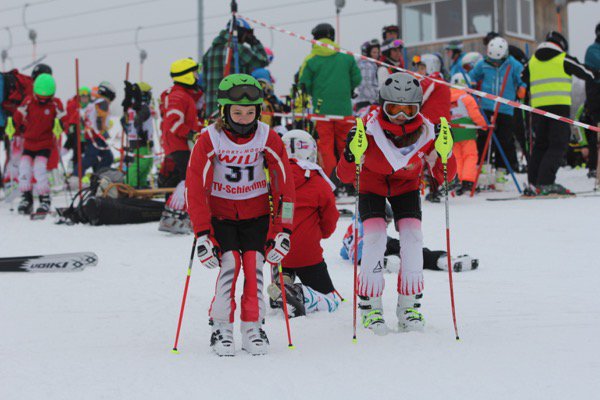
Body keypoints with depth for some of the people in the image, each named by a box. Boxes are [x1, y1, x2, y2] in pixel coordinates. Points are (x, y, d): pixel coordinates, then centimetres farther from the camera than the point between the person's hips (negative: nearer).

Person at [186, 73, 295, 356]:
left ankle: (252, 328, 2)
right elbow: (195, 188, -14)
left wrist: (283, 230, -10)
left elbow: (285, 184, -6)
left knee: (253, 264, -12)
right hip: (220, 213, -1)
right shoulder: (209, 140, -16)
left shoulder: (268, 138, -11)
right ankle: (221, 328, -3)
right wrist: (202, 234, -18)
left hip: (256, 214, 2)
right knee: (229, 263, -17)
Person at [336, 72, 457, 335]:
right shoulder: (369, 128, -31)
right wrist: (351, 155, -49)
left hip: (406, 186, 2)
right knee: (375, 236, -19)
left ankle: (409, 304, 0)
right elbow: (344, 177, -29)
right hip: (371, 185, -2)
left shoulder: (425, 131, -25)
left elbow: (444, 177, -20)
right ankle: (370, 305, -6)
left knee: (413, 235, -13)